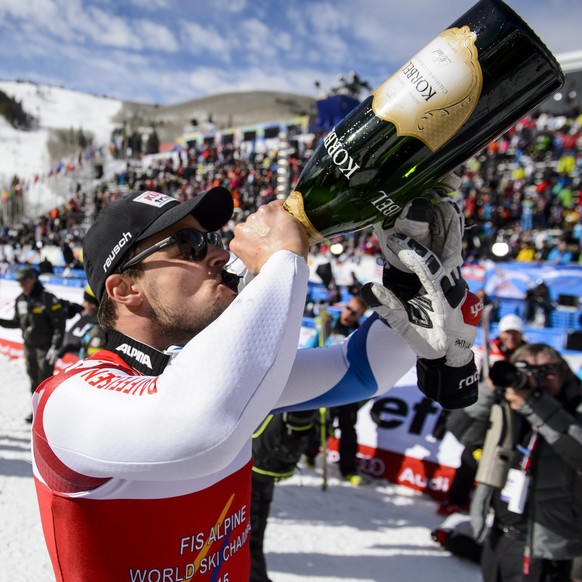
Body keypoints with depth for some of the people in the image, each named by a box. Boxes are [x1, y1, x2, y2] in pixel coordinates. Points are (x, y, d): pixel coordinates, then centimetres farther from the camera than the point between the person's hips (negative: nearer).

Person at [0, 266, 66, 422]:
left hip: (45, 347, -6)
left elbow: (60, 323, -16)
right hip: (29, 346, 6)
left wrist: (55, 347, -18)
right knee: (34, 380, 13)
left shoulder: (47, 298, -16)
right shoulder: (20, 300, 4)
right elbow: (16, 323, 15)